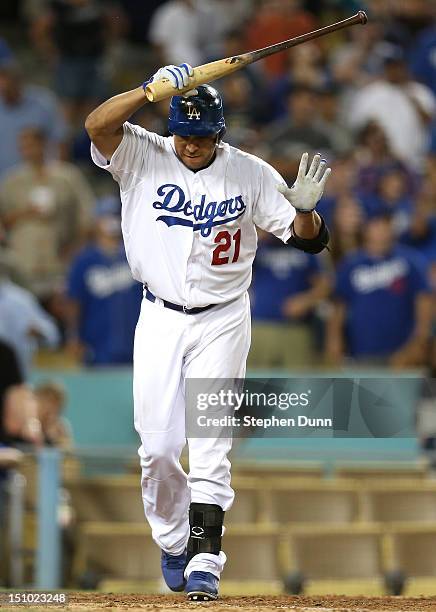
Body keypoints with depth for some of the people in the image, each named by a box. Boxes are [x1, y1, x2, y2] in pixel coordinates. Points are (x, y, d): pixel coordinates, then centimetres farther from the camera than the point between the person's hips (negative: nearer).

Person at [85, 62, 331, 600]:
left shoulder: (251, 174, -4)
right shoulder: (143, 158, -5)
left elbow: (306, 239, -3)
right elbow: (97, 125, -24)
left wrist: (305, 207, -25)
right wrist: (154, 89, -33)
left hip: (221, 323, -1)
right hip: (160, 319, 1)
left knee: (210, 447, -9)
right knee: (157, 447, -1)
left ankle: (204, 561, -10)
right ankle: (172, 543, 23)